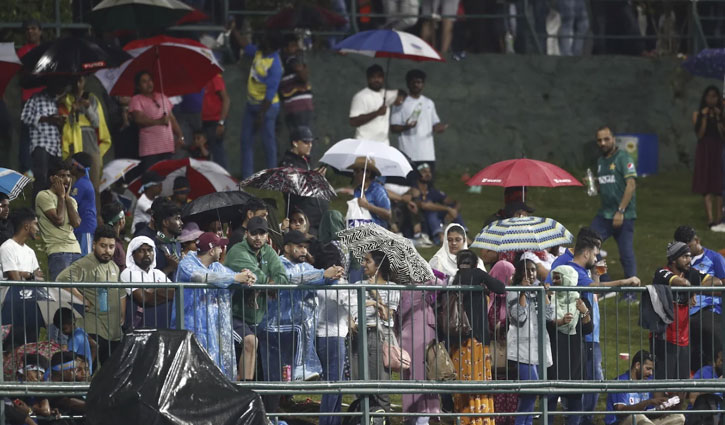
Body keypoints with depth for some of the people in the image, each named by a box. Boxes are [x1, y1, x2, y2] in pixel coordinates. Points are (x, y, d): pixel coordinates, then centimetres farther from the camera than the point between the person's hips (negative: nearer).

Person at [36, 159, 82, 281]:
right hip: (57, 251, -7)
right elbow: (58, 220, -12)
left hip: (75, 249, 7)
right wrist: (61, 196, 0)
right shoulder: (44, 196, -1)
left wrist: (67, 197, 6)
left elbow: (76, 223, 2)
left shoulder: (71, 200, 20)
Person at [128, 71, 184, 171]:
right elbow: (139, 119, -14)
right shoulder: (136, 100, 1)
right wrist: (158, 121, -21)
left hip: (167, 147, 5)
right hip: (150, 148, -5)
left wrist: (180, 136, 11)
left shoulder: (162, 97, 19)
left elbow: (172, 119, 21)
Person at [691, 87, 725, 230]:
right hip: (704, 152, -1)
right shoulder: (698, 114, 7)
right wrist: (705, 117, -8)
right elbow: (700, 135, -3)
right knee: (707, 189, -6)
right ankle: (711, 220, -12)